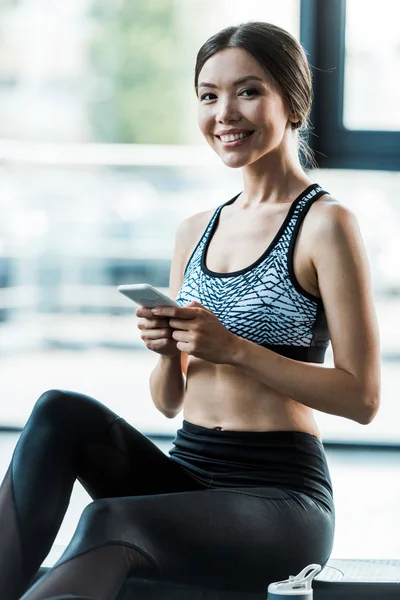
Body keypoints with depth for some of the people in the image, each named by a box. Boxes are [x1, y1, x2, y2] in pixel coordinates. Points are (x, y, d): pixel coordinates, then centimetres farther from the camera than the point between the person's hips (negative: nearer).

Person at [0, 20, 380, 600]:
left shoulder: (325, 223, -4)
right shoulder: (195, 231, 15)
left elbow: (362, 397, -10)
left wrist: (233, 348, -16)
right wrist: (169, 351, -5)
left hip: (283, 495, -6)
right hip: (188, 473, 6)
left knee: (109, 524, -33)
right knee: (61, 412, -21)